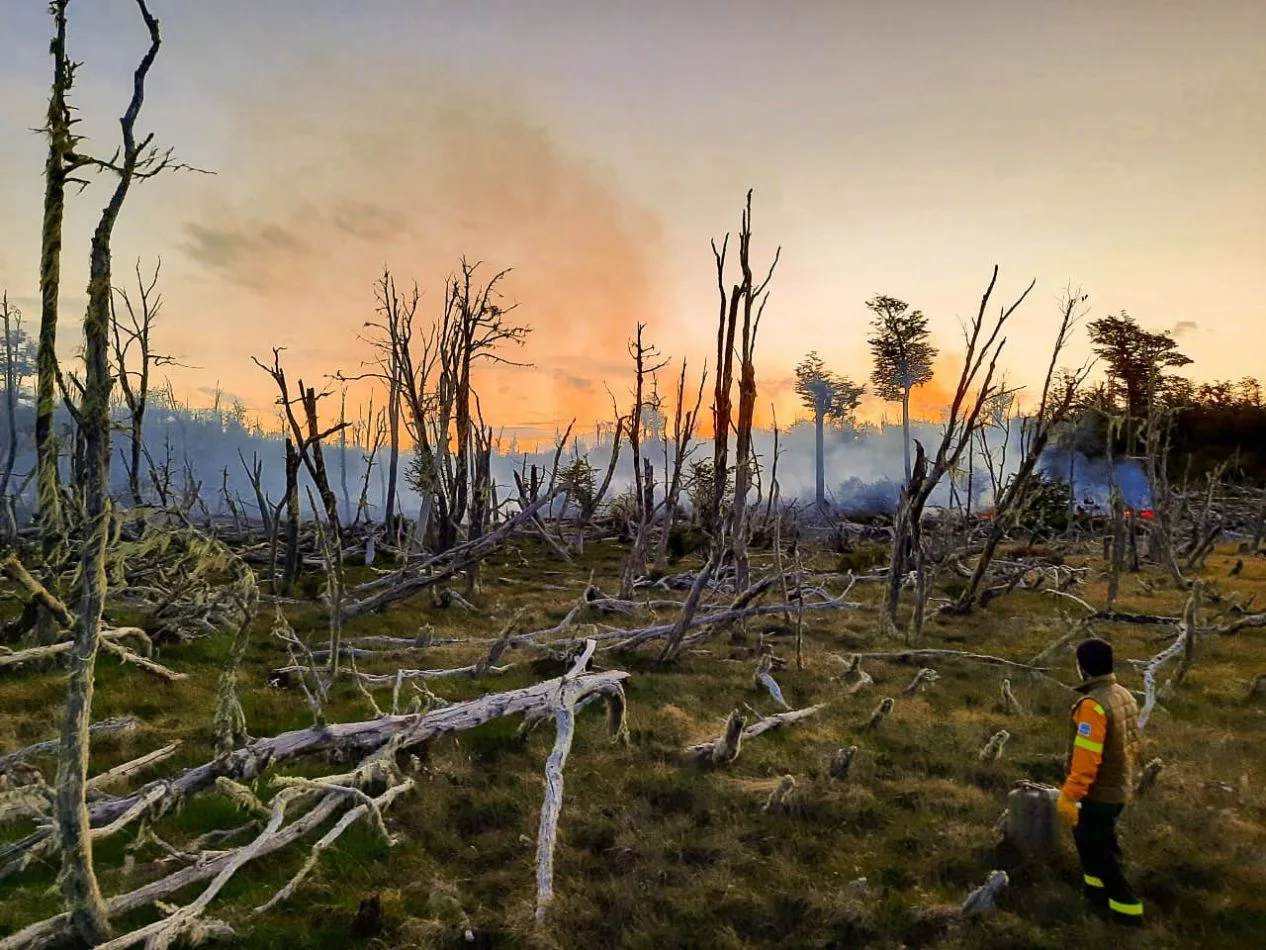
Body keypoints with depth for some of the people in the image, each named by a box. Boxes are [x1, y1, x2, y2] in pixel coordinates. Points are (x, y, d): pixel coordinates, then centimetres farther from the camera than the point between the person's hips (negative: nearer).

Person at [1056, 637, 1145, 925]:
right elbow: (1131, 744, 12)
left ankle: (1127, 907, 19)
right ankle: (1098, 890, 38)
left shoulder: (1093, 705, -28)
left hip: (1099, 792, -9)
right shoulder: (1125, 696, 1)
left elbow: (1086, 758, -28)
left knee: (1101, 849, 8)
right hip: (1119, 788, 9)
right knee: (1087, 836, 24)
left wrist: (1069, 795, -22)